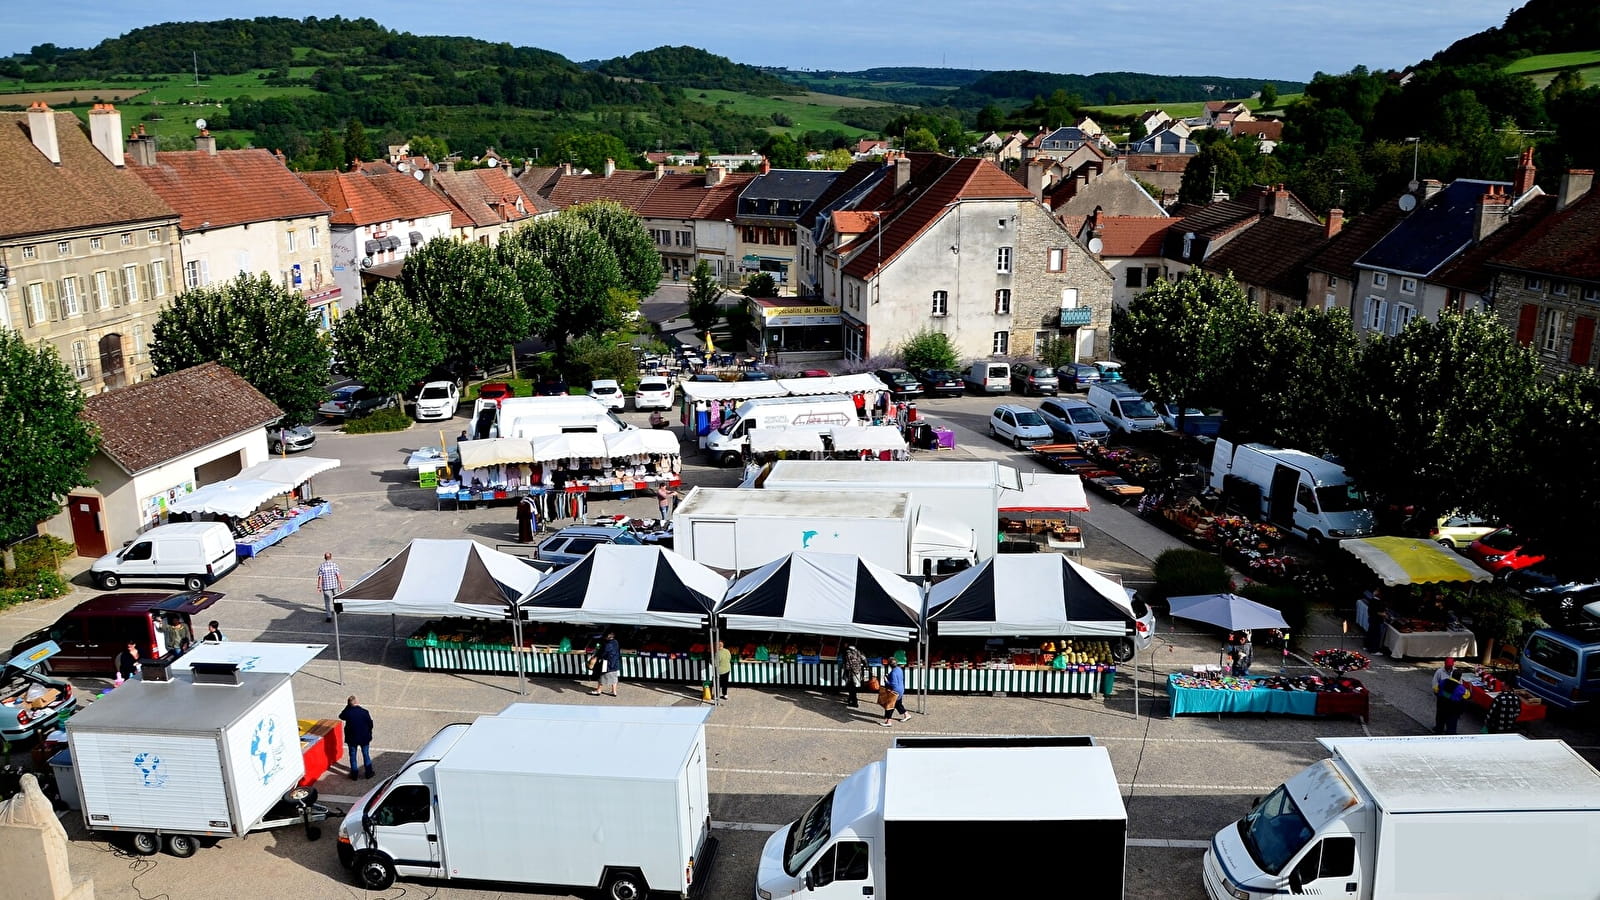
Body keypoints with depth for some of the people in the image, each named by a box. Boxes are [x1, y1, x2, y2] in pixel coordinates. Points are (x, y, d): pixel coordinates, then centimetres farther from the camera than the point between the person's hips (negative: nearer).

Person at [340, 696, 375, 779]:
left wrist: (348, 706, -2)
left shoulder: (347, 712, -18)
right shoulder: (364, 712, -17)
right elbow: (370, 724, -7)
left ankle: (354, 774, 21)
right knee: (366, 755, 16)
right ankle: (369, 773, 24)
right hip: (364, 738, 0)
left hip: (352, 738, 0)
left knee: (353, 756, 15)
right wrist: (368, 733, 11)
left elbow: (341, 716, 7)